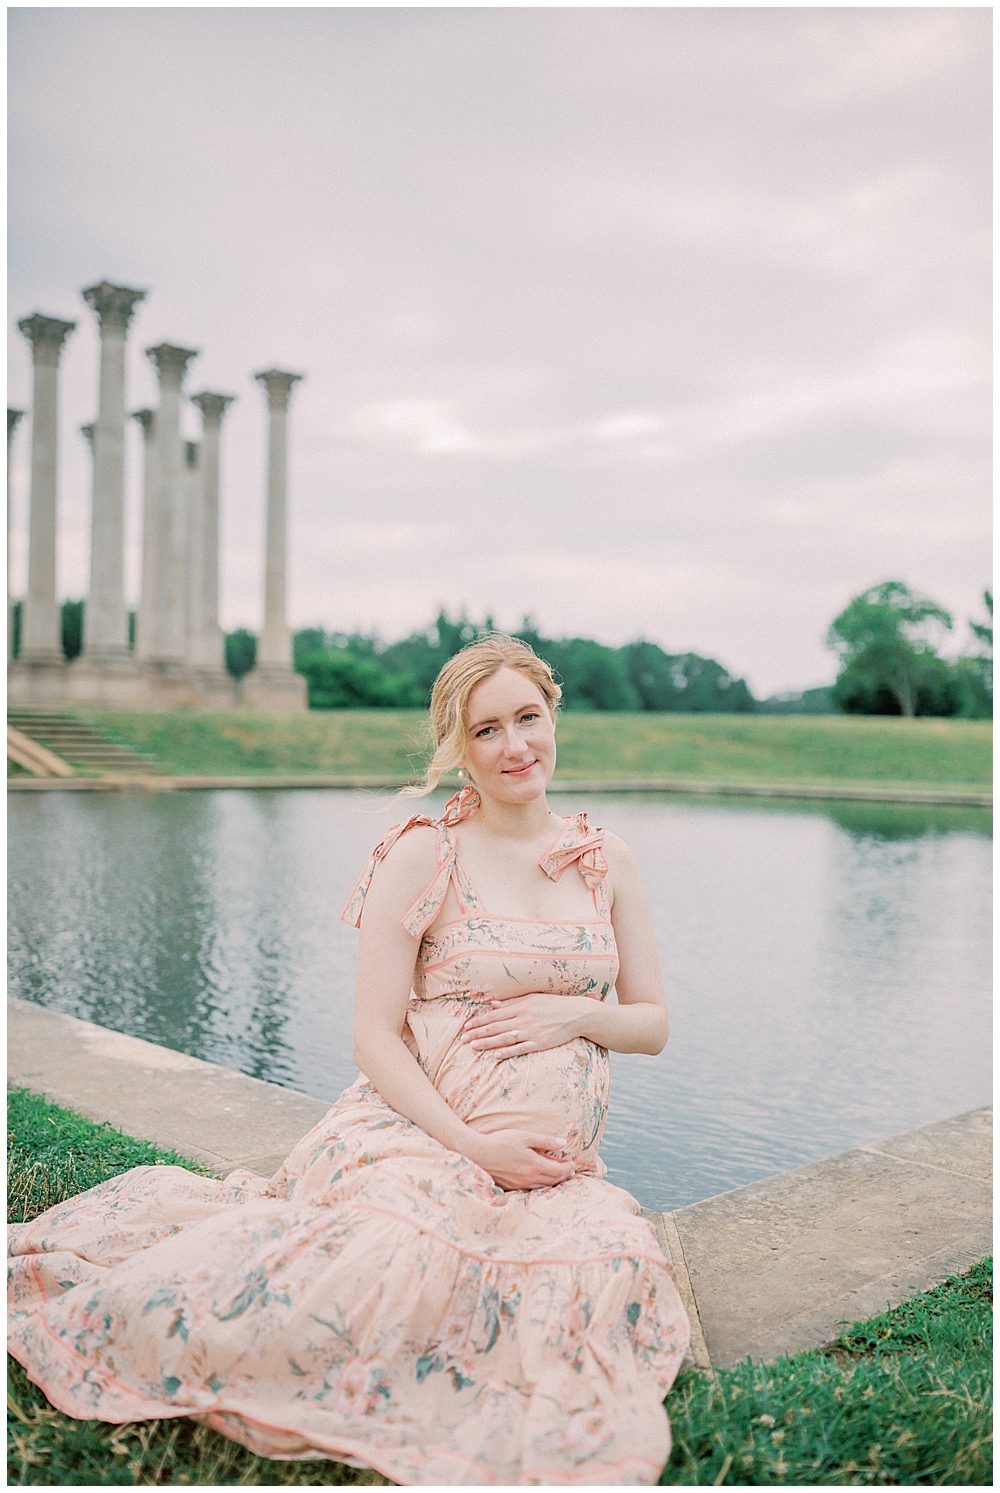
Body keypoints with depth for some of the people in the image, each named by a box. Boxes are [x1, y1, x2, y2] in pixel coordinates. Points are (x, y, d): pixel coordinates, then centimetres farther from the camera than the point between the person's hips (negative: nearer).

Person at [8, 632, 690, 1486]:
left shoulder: (607, 863, 10)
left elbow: (653, 1024, 15)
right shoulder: (425, 853, -2)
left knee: (614, 1265, -24)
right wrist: (471, 1144, -16)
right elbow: (375, 1036, -6)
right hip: (417, 1129, -5)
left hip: (554, 1163, 6)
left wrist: (576, 1013, -5)